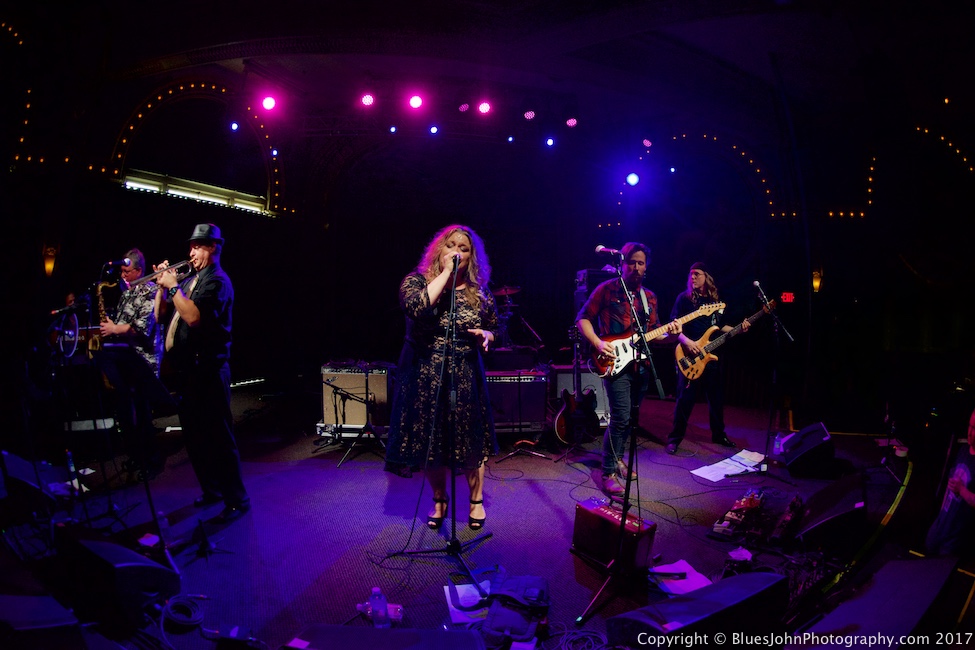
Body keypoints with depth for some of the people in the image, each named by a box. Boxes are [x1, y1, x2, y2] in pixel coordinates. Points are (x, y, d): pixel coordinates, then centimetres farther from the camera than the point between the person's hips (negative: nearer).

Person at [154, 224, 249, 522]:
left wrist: (173, 287, -15)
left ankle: (237, 499, 4)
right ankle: (211, 489, 31)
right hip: (185, 369, 9)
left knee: (218, 436, -5)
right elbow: (161, 312, 18)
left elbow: (193, 316, -24)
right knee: (193, 435, 16)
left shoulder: (217, 280, -10)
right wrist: (162, 285, 6)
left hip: (207, 369, -9)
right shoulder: (190, 280, 16)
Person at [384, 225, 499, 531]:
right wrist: (446, 272, -21)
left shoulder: (479, 292, 2)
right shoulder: (416, 280, -4)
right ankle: (439, 500, 33)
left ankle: (476, 500, 31)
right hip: (425, 376, -1)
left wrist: (486, 336, -11)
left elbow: (493, 330, 13)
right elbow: (416, 307, -27)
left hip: (465, 377, 1)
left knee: (471, 440, 7)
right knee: (430, 441, 9)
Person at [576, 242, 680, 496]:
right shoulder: (606, 289, -4)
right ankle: (608, 473, -3)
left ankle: (617, 458, 35)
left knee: (631, 417, 15)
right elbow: (583, 318, -4)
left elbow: (654, 333, 15)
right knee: (620, 418, -14)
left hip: (641, 366, 6)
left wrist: (668, 334, -6)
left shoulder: (649, 297, 13)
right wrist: (598, 343, -17)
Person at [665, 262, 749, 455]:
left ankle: (719, 435, 30)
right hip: (690, 357, -5)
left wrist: (738, 329, 5)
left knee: (717, 397, 13)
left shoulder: (715, 300, 12)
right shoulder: (684, 298, -3)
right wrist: (686, 341, -23)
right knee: (685, 398, -6)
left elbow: (719, 327, 19)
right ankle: (674, 438, 4)